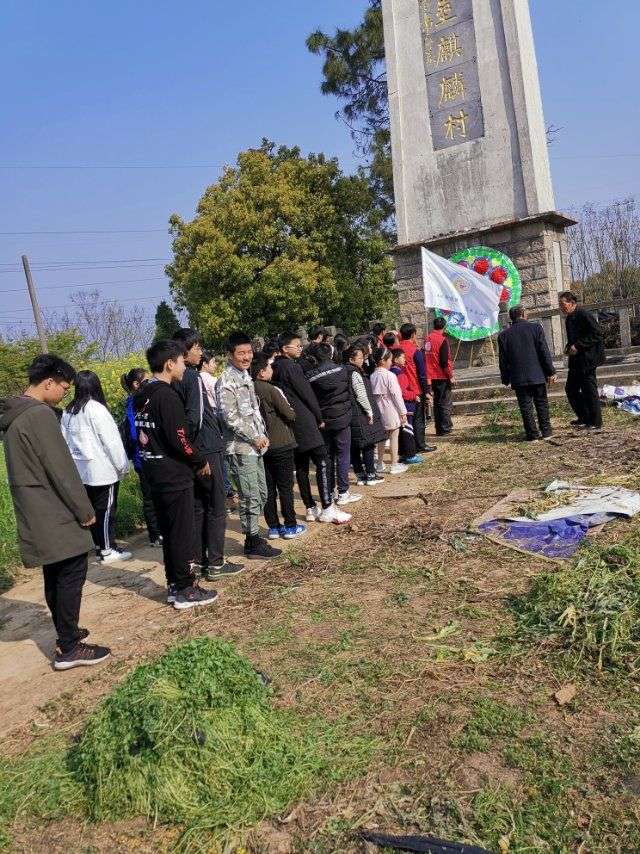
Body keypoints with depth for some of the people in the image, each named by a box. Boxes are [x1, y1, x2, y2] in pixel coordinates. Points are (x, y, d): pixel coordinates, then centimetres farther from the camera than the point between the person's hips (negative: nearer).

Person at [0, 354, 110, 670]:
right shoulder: (40, 414, -18)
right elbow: (61, 469, -19)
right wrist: (85, 510, -11)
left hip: (36, 514, 9)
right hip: (55, 514, -9)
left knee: (55, 575, 16)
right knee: (71, 575, -3)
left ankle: (66, 634, 27)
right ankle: (69, 648, 3)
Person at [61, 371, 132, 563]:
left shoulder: (68, 412, 7)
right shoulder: (96, 409, -15)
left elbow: (65, 441, 12)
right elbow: (112, 441, -14)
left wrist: (72, 464, 17)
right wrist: (123, 466, -6)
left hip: (82, 471, 7)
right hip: (102, 471, -7)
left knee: (94, 509, 15)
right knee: (106, 510, 2)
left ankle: (99, 546, 23)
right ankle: (108, 550, 8)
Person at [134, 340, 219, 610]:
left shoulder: (142, 395, 9)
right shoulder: (167, 395, -18)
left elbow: (144, 435, 13)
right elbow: (178, 439, -22)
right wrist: (200, 461, -6)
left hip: (155, 473, 9)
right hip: (174, 476, -9)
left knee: (169, 532, 17)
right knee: (183, 533, 2)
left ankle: (174, 586, 26)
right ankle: (185, 591, 11)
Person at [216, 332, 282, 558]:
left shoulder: (245, 376, 15)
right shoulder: (227, 381, -13)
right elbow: (230, 417, -20)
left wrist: (263, 435, 13)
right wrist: (255, 437, -14)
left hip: (255, 447, 9)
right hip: (240, 448, -9)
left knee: (261, 494, 13)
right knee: (250, 497, -4)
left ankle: (254, 537, 23)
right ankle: (253, 543, 6)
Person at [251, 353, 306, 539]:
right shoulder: (271, 390, -16)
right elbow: (290, 414, -13)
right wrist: (291, 412, 9)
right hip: (281, 444, -5)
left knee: (269, 488, 11)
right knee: (285, 487, 4)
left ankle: (273, 527, 17)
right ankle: (290, 527, 11)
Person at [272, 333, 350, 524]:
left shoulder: (275, 368, 11)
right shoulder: (292, 366, -12)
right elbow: (306, 393, -11)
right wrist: (319, 417, 1)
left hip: (289, 423, 9)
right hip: (303, 421, -9)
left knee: (301, 467, 10)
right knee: (322, 461, -7)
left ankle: (311, 509, 15)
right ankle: (327, 508, -8)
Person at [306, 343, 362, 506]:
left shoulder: (310, 376, -5)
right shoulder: (342, 370, -5)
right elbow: (349, 393, 5)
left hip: (323, 421, 2)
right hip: (342, 419, -2)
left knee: (327, 457, 11)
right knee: (343, 455, 3)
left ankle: (329, 493, 16)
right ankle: (343, 493, 3)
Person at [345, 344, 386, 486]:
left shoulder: (346, 372, 12)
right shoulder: (355, 374, -15)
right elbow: (361, 395, -18)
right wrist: (370, 411, -10)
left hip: (351, 415, 9)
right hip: (361, 415, -9)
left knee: (354, 447, 9)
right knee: (368, 444, 1)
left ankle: (360, 476, 17)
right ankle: (370, 475, 6)